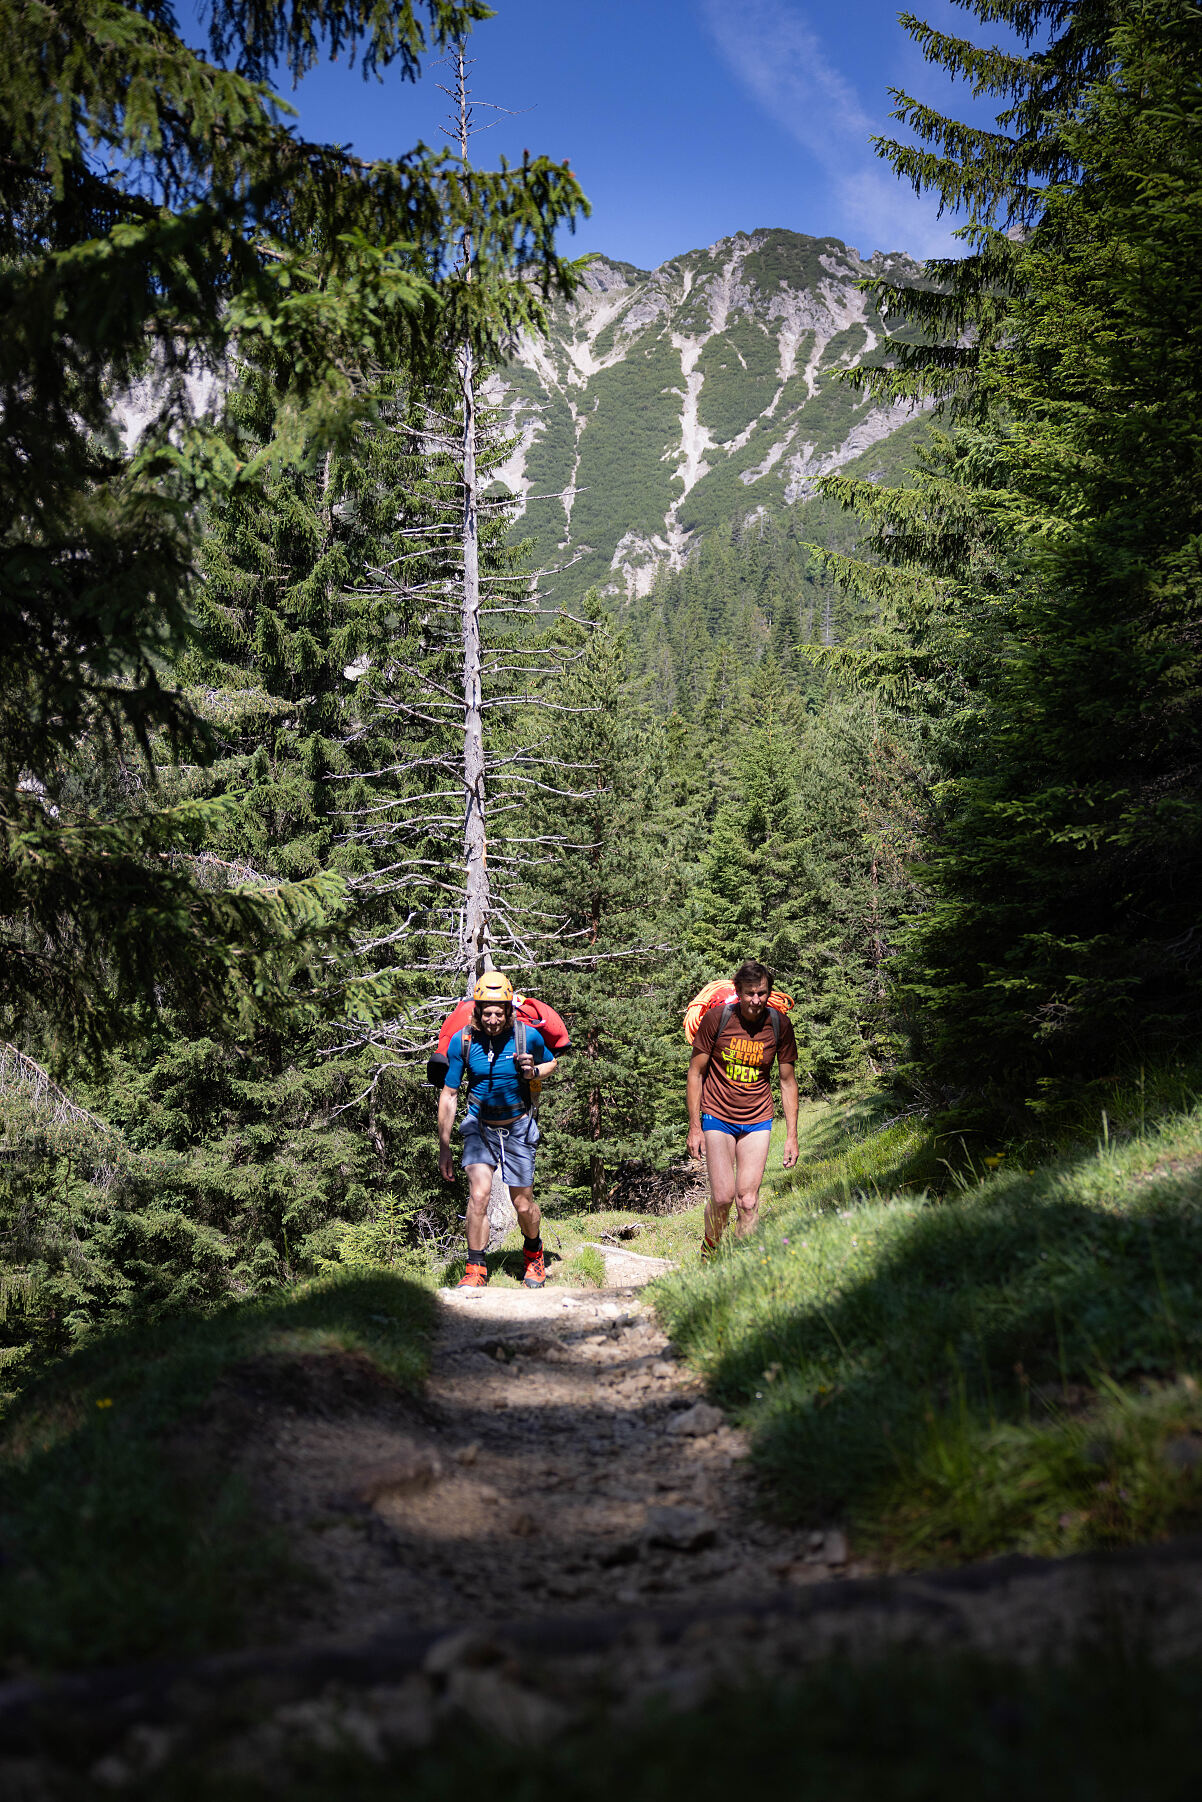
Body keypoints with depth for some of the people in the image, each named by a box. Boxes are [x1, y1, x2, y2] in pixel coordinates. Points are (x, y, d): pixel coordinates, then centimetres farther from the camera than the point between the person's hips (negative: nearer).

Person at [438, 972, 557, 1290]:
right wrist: (444, 1147, -5)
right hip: (480, 1127, 0)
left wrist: (533, 1071, -18)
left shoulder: (528, 1036, -16)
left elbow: (552, 1063, 6)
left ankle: (534, 1253, 35)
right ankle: (475, 1270, -6)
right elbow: (449, 1095, -6)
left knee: (523, 1206, 4)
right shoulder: (461, 1041, -15)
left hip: (518, 1128, 0)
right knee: (479, 1194, -20)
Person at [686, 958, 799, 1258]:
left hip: (757, 1121, 2)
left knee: (747, 1201, -4)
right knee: (723, 1197, -10)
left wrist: (792, 1135, 1)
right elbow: (696, 1072, -4)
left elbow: (788, 1081, 4)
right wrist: (694, 1127, -7)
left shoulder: (779, 1024, -5)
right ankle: (709, 1250, 18)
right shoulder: (716, 1018, -12)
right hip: (717, 1116, -2)